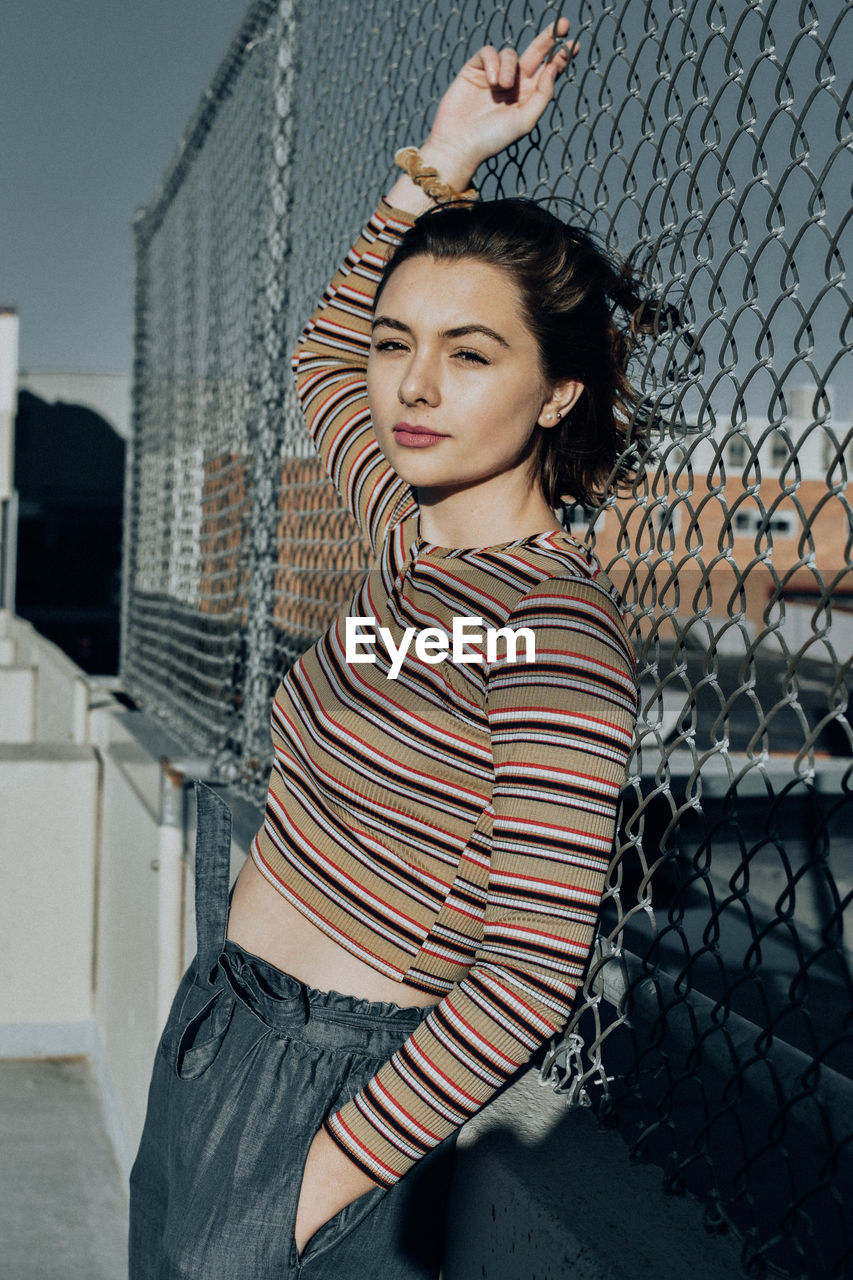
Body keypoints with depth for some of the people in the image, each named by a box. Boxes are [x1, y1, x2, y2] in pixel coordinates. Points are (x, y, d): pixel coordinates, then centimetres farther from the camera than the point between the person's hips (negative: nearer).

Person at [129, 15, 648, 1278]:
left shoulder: (555, 632, -22)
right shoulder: (418, 539, 1)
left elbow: (530, 978, -23)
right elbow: (324, 354, 21)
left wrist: (325, 1175, -18)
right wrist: (440, 161, 15)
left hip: (332, 1089, -8)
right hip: (215, 1034, 8)